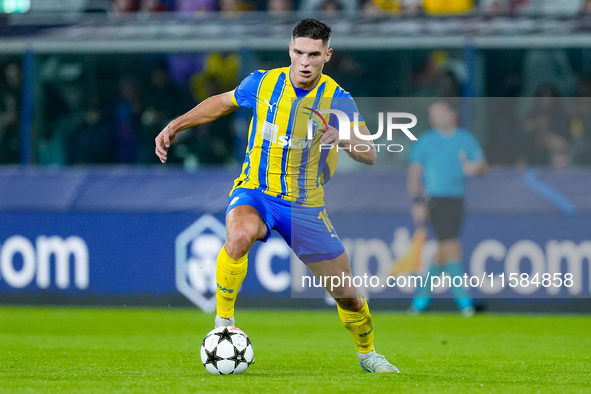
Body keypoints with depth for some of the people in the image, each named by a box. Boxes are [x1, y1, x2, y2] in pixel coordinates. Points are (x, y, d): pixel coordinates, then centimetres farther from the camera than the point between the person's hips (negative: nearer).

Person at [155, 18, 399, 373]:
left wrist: (343, 139, -37)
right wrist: (175, 126, 7)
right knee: (241, 235, -39)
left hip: (306, 207, 1)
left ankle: (367, 352, 36)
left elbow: (370, 155, -16)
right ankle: (223, 321, -21)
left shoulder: (337, 100, -9)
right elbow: (221, 103, 14)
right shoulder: (262, 84, -6)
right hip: (255, 194, -1)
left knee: (346, 292, 5)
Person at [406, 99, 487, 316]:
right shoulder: (426, 141, 1)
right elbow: (414, 174, -2)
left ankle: (422, 294, 17)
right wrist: (417, 201, -13)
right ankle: (462, 296, -9)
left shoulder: (466, 139, 9)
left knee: (442, 250, 6)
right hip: (435, 199, -4)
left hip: (456, 199, 4)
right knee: (451, 245, -12)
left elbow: (483, 167, 11)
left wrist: (475, 168, -13)